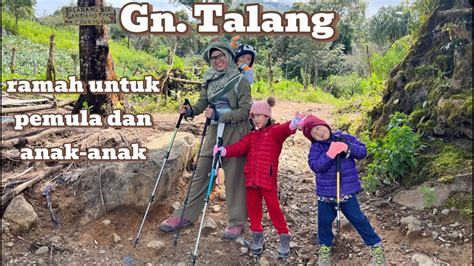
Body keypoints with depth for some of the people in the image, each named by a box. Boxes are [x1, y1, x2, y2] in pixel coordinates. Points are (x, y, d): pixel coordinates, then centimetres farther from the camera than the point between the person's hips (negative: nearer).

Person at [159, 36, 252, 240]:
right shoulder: (209, 78, 8)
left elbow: (245, 111, -13)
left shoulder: (239, 80, -9)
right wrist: (190, 110, -12)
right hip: (214, 131, 6)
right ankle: (185, 216, 18)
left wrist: (219, 115, -23)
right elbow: (203, 102, 9)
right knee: (201, 173, 8)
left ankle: (237, 222, 17)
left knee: (234, 177, 2)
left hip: (235, 133, -5)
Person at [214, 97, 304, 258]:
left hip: (268, 177, -5)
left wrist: (292, 124, -45)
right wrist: (224, 151, -13)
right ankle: (257, 236, 24)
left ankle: (284, 237, 11)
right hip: (251, 177, 6)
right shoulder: (251, 136, 18)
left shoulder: (275, 131, 1)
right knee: (253, 207, 10)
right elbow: (240, 147, 4)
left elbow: (284, 129, -21)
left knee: (273, 207, -2)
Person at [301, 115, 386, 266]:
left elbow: (363, 152, -8)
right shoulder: (316, 147, -7)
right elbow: (315, 166, -21)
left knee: (358, 219, 9)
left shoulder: (346, 138, -4)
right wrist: (330, 154, -32)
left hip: (347, 191, -1)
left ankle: (376, 246, 28)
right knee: (324, 221, 13)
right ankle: (325, 247, 38)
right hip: (325, 192, 1)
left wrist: (348, 148, -25)